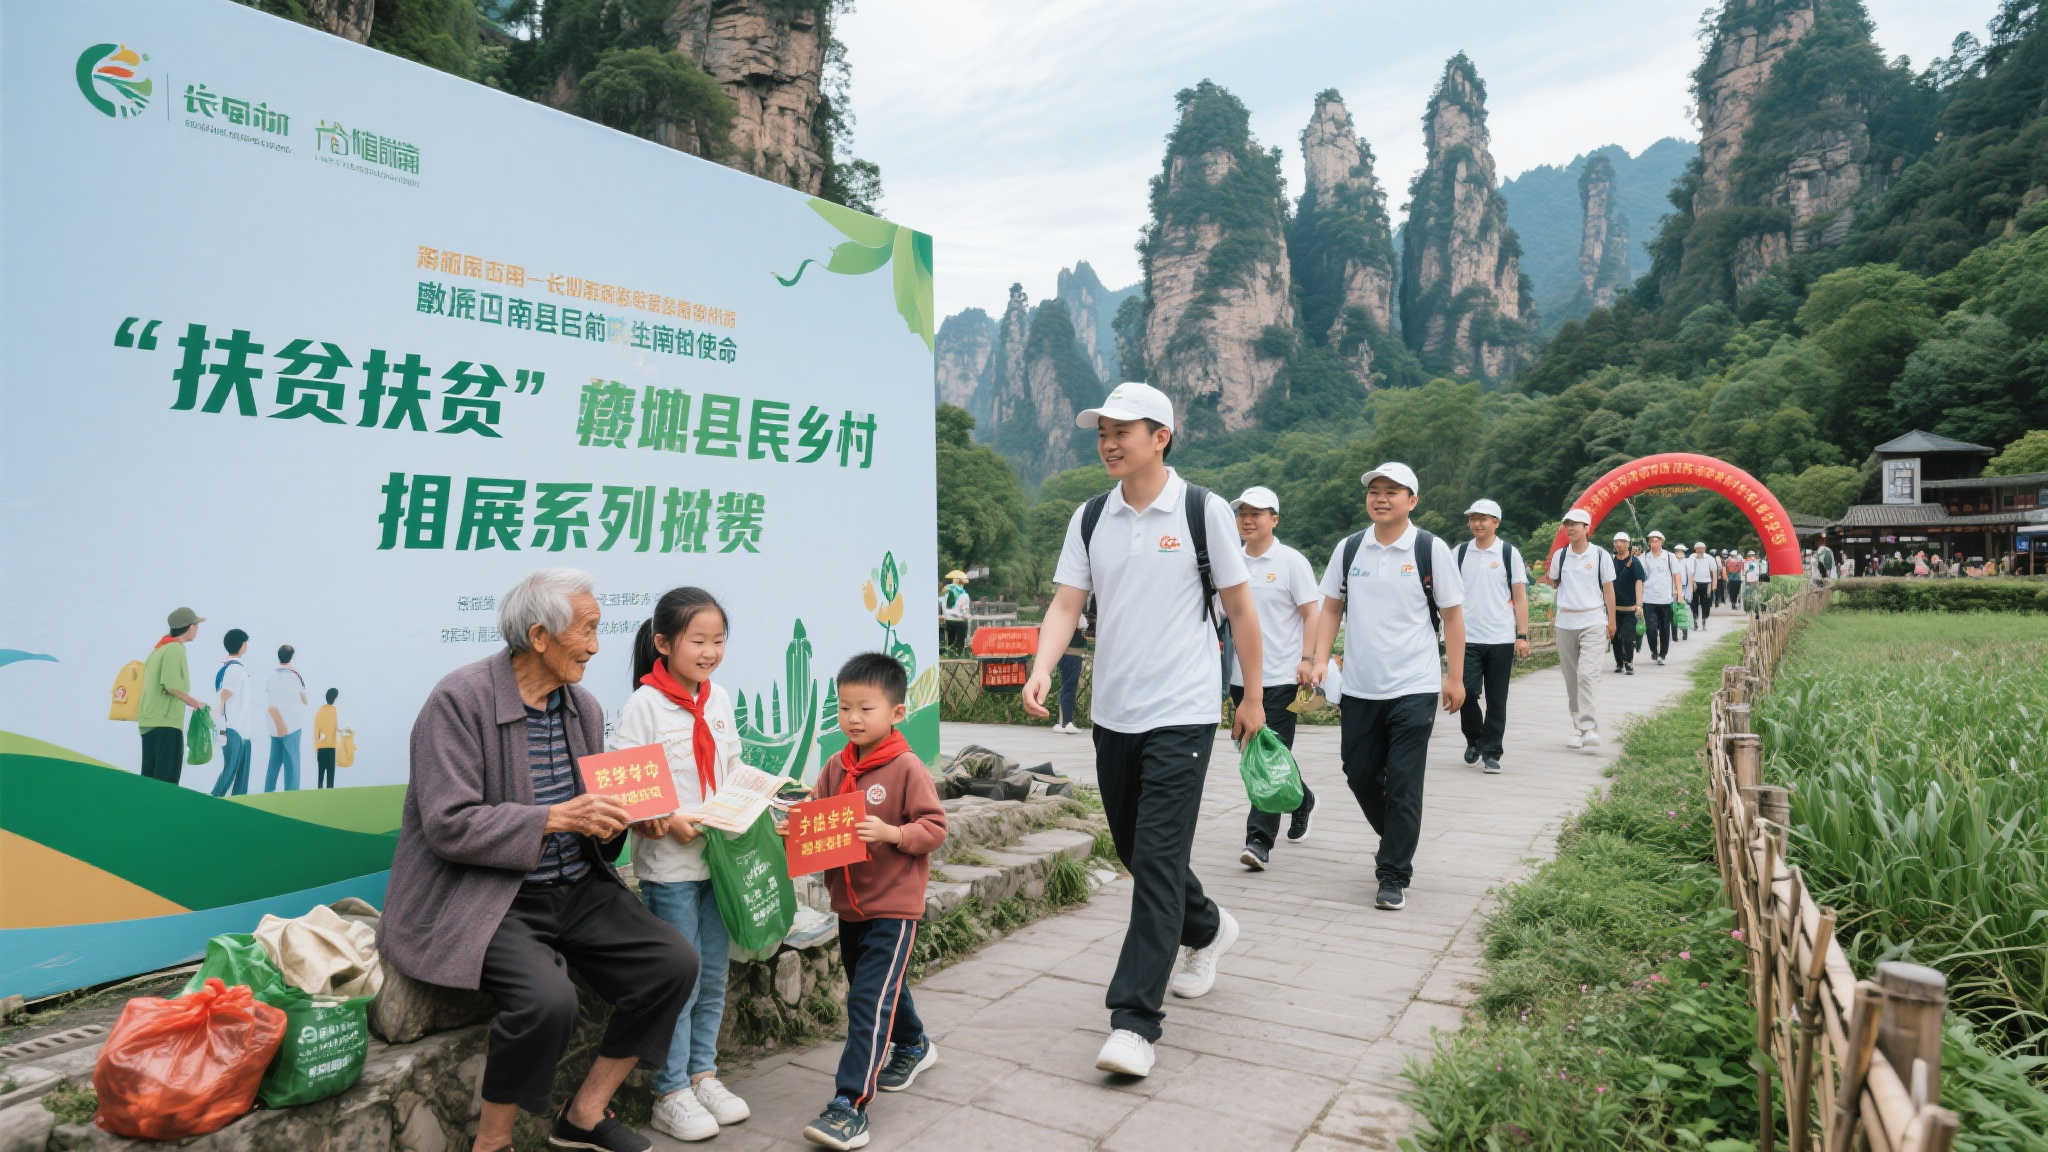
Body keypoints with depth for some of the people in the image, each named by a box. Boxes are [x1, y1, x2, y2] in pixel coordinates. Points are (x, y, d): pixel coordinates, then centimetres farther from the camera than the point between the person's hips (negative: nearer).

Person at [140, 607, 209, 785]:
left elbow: (155, 686, 18)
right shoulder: (175, 649, -10)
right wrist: (196, 703, -7)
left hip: (148, 720, 9)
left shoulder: (157, 648, 18)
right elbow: (171, 685, -19)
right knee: (167, 779, -9)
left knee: (148, 777, 11)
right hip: (167, 723, -9)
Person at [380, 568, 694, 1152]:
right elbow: (449, 825, -20)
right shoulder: (460, 700, -13)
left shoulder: (583, 706, 9)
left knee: (674, 963, -7)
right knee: (547, 998, -31)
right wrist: (557, 818, -25)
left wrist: (631, 816, -5)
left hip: (576, 889, 7)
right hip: (482, 897, -7)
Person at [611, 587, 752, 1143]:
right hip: (669, 864, -6)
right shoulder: (645, 704, -13)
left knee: (713, 977, 15)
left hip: (718, 858, 6)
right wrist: (669, 821, -24)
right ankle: (671, 1095, 17)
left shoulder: (719, 699, 7)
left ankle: (703, 1073, 32)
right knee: (679, 981, 2)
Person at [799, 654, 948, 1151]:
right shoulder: (836, 768, 4)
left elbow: (934, 827, -15)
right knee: (882, 988, 25)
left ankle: (849, 1106, -6)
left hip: (893, 908, -7)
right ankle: (913, 1045, 50)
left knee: (870, 1001, -10)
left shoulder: (907, 768, -14)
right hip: (849, 903, 7)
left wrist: (889, 833, -28)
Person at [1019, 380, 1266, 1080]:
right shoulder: (1090, 518, 7)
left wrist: (1253, 696, 5)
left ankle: (1134, 1021, -3)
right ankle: (1207, 930, 44)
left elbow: (1239, 609, 2)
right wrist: (1041, 672, -16)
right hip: (1112, 714, 5)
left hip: (1182, 714, -5)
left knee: (1158, 859, -9)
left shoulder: (1204, 511, -4)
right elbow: (1066, 605, 2)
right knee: (1135, 850, 16)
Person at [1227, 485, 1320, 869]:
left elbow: (1312, 614, -5)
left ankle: (1258, 841, -7)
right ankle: (1301, 798, 41)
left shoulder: (1291, 561, -3)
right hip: (1241, 677, 6)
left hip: (1280, 676, -6)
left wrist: (1308, 660, -15)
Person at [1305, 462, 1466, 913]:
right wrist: (1319, 661, 1)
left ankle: (1394, 878, 7)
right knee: (1360, 774, 11)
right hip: (1358, 688, 4)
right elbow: (1331, 608, 12)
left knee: (1403, 783, -4)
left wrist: (1455, 677, 0)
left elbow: (1452, 615, 2)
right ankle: (1396, 841, 38)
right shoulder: (1349, 548, 6)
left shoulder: (1431, 550, -2)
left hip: (1414, 688, -4)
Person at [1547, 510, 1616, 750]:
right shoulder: (1560, 555, 7)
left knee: (1587, 674, -16)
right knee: (1571, 678, 7)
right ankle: (1577, 728, 16)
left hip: (1593, 622, -3)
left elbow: (1608, 589, 5)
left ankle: (1588, 727, -17)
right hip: (1565, 622, 3)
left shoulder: (1600, 556, 1)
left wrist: (1611, 621, 4)